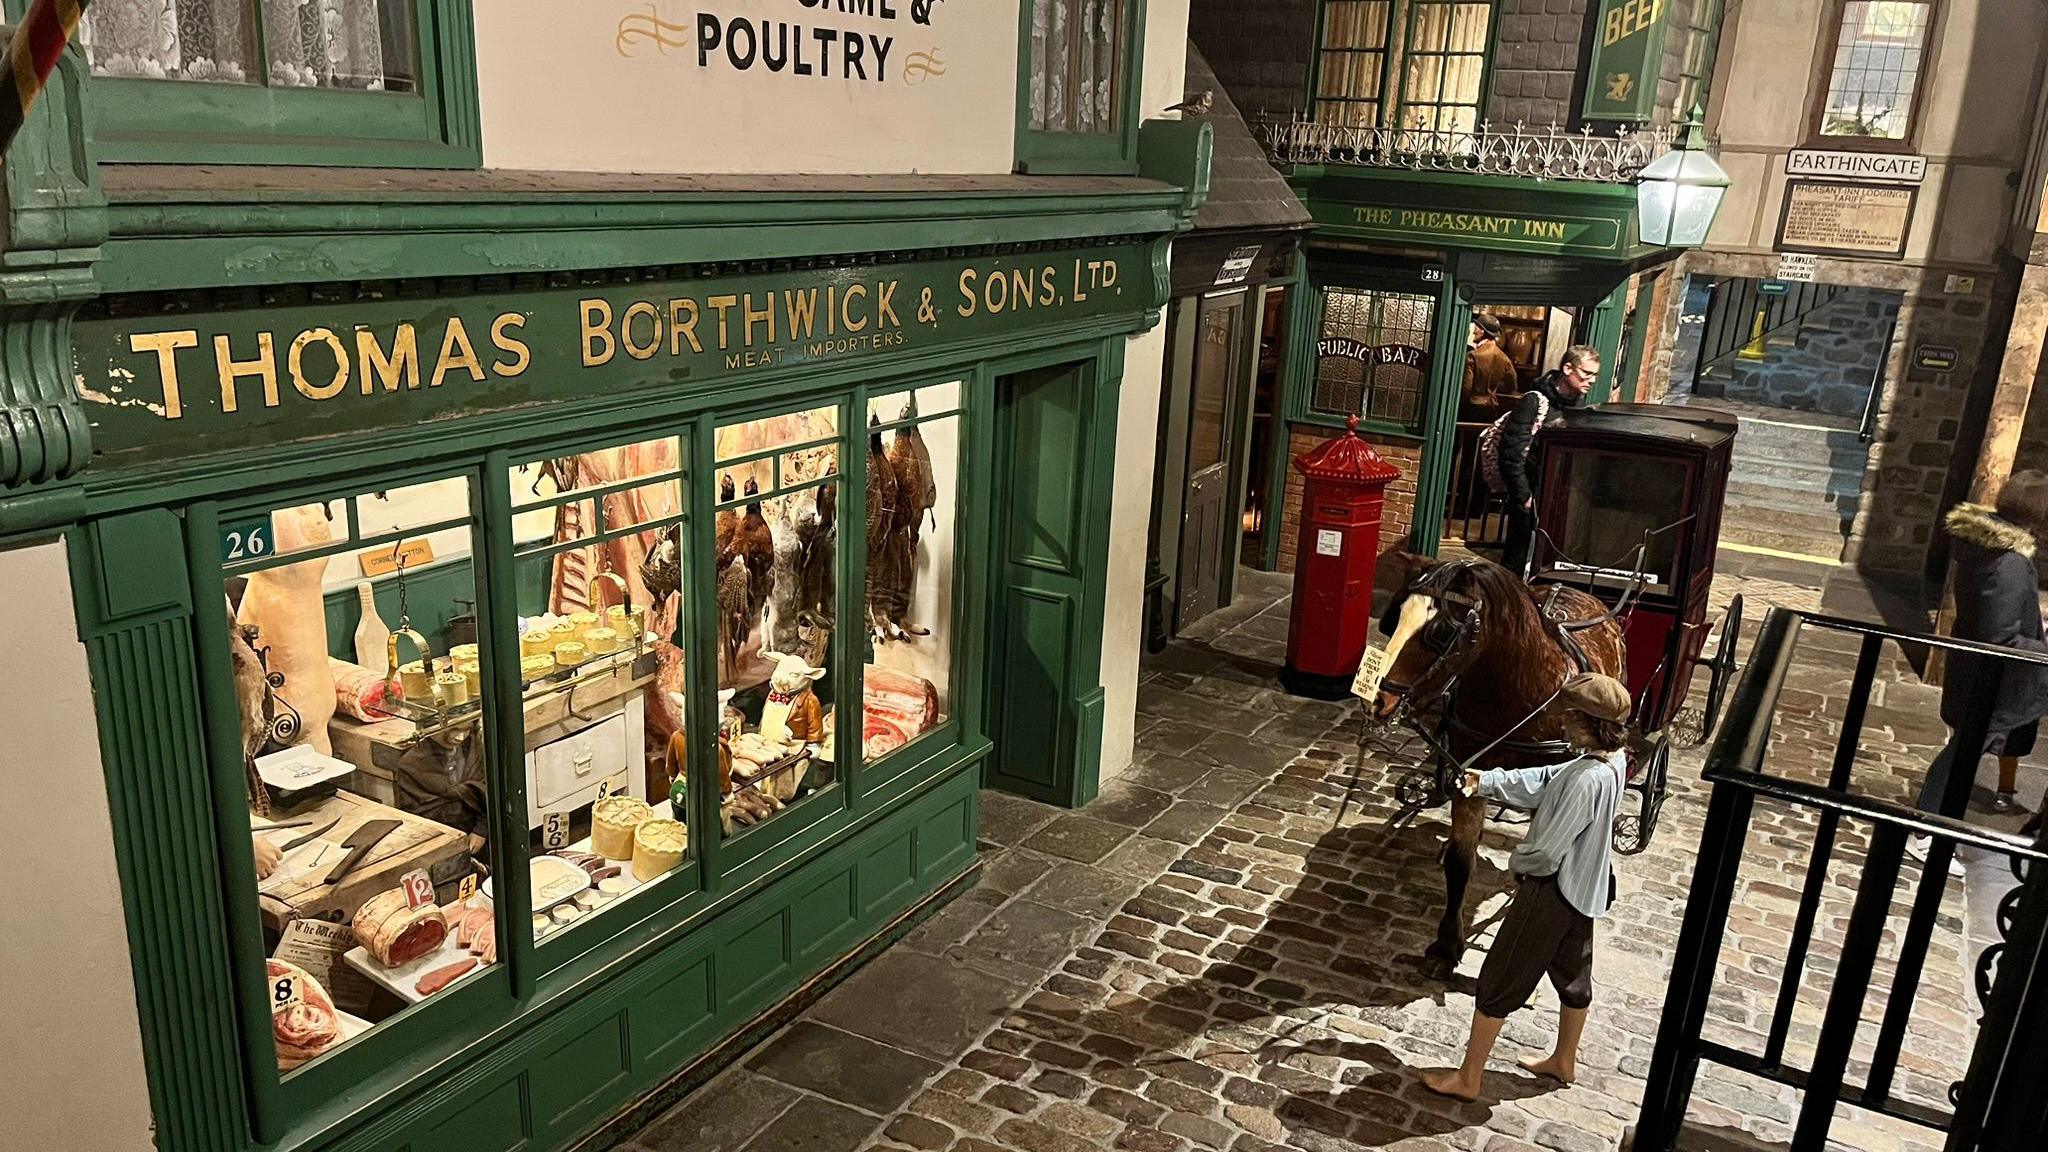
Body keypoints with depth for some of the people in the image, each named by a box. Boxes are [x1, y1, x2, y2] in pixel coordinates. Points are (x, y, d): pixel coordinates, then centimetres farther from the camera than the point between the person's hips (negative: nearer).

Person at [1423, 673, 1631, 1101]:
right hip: (1585, 887, 10)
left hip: (1551, 892, -9)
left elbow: (1546, 849, -28)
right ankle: (1564, 1061, 47)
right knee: (1573, 975, 26)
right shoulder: (1613, 760, -4)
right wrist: (1487, 782, 5)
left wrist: (1518, 860, -6)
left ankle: (1467, 1078, 15)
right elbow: (1545, 781, 9)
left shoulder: (1587, 779, -33)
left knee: (1498, 982, 3)